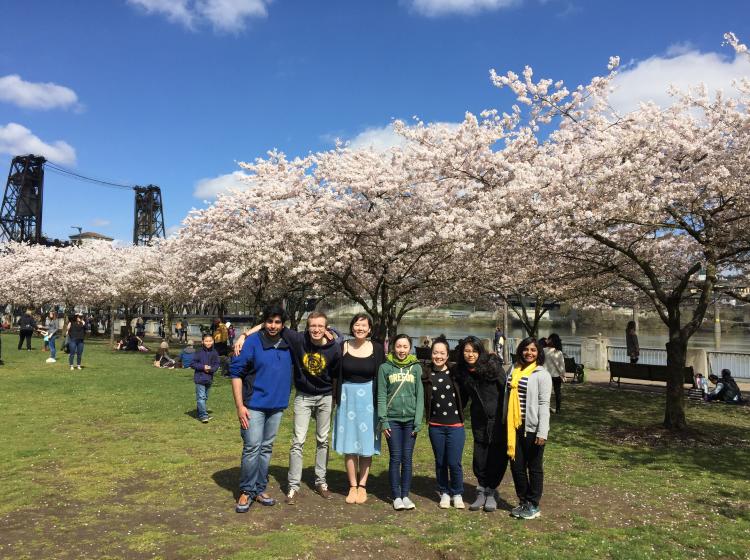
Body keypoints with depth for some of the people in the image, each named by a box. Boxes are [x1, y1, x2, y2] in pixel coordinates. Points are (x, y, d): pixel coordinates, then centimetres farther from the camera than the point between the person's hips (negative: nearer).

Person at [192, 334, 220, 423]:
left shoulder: (214, 353, 3)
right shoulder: (199, 352, -8)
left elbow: (216, 365, 5)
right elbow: (192, 364, -6)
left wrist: (211, 368, -14)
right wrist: (203, 367, -16)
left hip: (209, 379, 5)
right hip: (200, 378, -5)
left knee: (205, 397, 14)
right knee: (201, 397, -9)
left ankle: (200, 414, 27)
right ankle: (204, 416, -11)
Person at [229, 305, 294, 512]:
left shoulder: (288, 344, 3)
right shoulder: (252, 342, -11)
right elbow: (236, 373, -9)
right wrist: (239, 406, -14)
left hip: (277, 406, 5)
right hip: (254, 405, -4)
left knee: (266, 448, 13)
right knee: (252, 448, -5)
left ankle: (260, 489, 25)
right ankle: (246, 491, 11)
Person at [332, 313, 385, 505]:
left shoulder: (377, 348, -1)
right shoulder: (343, 347, 0)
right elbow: (336, 375, 3)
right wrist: (337, 398, -2)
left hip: (368, 399, -1)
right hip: (348, 397, 1)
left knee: (367, 445, 4)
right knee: (349, 444, 4)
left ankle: (362, 485, 17)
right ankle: (352, 486, 16)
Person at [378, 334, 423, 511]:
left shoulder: (415, 367, 4)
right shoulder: (385, 368, 1)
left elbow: (420, 396, 3)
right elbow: (381, 396, 0)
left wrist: (418, 421, -3)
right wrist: (383, 420, -7)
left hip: (410, 420, 1)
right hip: (392, 419, -1)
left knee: (407, 458, 6)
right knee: (395, 458, 1)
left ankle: (405, 495, 17)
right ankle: (396, 496, 12)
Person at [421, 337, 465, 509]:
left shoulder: (455, 372, -4)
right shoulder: (426, 374, -2)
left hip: (455, 425, -1)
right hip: (435, 426, 1)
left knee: (454, 463, -1)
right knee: (440, 462, 12)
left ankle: (457, 494, 20)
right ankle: (444, 493, 30)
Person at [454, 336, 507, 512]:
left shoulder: (492, 365, -12)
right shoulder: (461, 372, 1)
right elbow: (463, 398, 12)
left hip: (498, 418, -3)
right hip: (479, 421, 4)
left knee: (498, 457, 4)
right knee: (479, 458, 7)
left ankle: (491, 492, 21)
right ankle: (481, 492, 25)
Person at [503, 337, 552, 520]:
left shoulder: (542, 374, -8)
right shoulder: (513, 370, 7)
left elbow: (544, 404, -11)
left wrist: (542, 432, -16)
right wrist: (505, 422, 11)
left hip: (532, 428, -5)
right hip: (514, 426, 5)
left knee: (534, 467, 9)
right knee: (516, 465, 13)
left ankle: (533, 505, 23)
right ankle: (523, 501, 31)